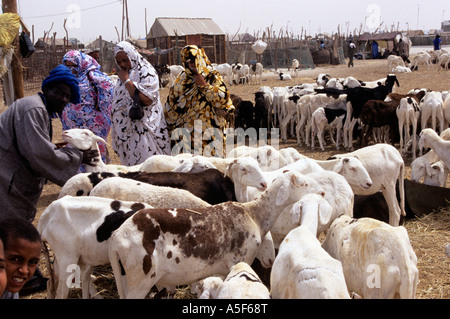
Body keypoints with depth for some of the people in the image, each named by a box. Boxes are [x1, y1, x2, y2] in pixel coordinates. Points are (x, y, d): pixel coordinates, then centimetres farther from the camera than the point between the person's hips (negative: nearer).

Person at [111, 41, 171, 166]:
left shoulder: (146, 72, -8)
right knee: (131, 164, 9)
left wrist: (126, 80, -17)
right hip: (127, 131, 8)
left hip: (143, 131, -8)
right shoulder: (124, 75, 16)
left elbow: (146, 99, -22)